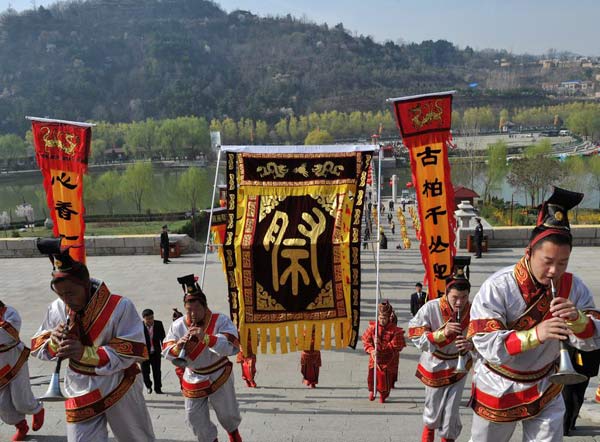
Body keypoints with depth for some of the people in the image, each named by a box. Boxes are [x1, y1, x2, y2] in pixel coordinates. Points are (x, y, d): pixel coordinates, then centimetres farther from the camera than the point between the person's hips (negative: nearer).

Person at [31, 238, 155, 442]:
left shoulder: (120, 306, -22)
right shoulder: (56, 310, -8)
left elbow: (134, 351, -23)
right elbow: (37, 347, 3)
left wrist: (86, 353, -30)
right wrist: (53, 342, -21)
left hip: (120, 389, -2)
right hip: (80, 393, 3)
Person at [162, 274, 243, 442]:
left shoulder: (220, 321, -21)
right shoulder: (177, 326, -10)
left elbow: (233, 347, -32)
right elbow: (166, 353, -7)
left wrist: (206, 338, -44)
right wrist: (177, 347, -31)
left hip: (219, 376, -2)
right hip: (193, 379, 2)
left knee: (228, 414, 15)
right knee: (194, 418, 10)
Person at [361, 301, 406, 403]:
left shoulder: (395, 330, -17)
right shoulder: (372, 327, -9)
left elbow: (396, 346, -18)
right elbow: (366, 340, -5)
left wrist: (381, 346, -26)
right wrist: (371, 350, -22)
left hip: (387, 360, -2)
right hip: (374, 358, 2)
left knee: (385, 378, 7)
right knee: (372, 375, 14)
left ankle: (383, 395, 36)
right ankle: (372, 391, 45)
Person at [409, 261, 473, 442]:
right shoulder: (431, 308, -27)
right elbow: (415, 336, -23)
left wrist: (471, 345, -32)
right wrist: (442, 333, -35)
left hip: (458, 366, 1)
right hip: (435, 366, 0)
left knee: (452, 410, 4)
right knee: (433, 405, 18)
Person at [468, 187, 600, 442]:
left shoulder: (573, 287, -11)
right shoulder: (497, 287, -26)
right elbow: (487, 346, -30)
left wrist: (576, 318, -31)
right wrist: (535, 334, -44)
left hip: (546, 390, 3)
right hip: (498, 389, -2)